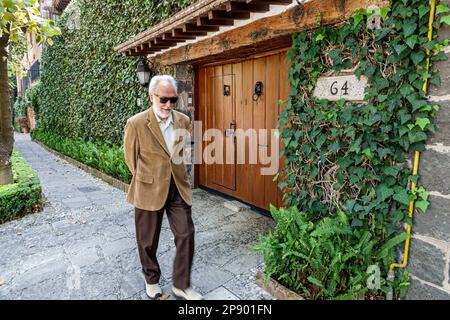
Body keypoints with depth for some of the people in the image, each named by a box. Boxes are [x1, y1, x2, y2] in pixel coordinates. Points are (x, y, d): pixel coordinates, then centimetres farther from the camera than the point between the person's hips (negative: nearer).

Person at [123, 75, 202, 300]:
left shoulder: (184, 121, -1)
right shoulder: (136, 124, -13)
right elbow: (131, 158, -1)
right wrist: (147, 180, 8)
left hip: (179, 188, 3)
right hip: (149, 191, -3)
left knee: (186, 235, 5)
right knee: (148, 240, 14)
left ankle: (181, 285, 25)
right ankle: (151, 280, 41)